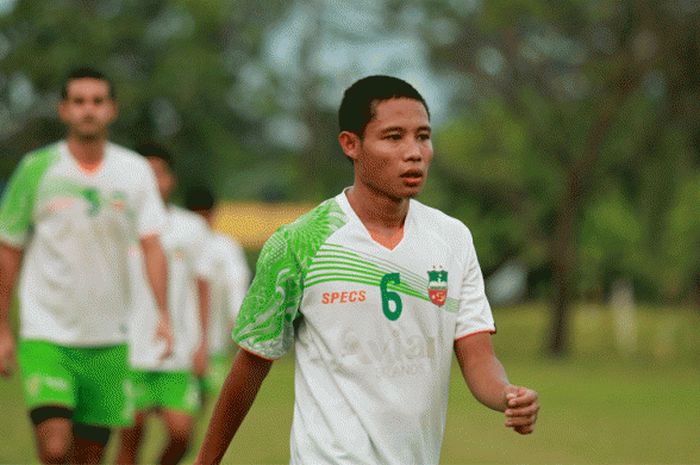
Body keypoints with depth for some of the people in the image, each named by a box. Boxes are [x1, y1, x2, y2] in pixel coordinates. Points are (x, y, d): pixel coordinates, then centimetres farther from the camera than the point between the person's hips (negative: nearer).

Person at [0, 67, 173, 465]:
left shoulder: (136, 171, 3)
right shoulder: (37, 168, -2)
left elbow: (152, 245, -5)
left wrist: (163, 315, -20)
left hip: (108, 340, 2)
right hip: (46, 336, -2)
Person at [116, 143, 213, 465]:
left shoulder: (192, 228, 7)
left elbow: (201, 287, 11)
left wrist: (202, 343, 6)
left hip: (179, 352, 1)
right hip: (130, 352, -1)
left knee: (181, 432, -7)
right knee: (131, 436, -2)